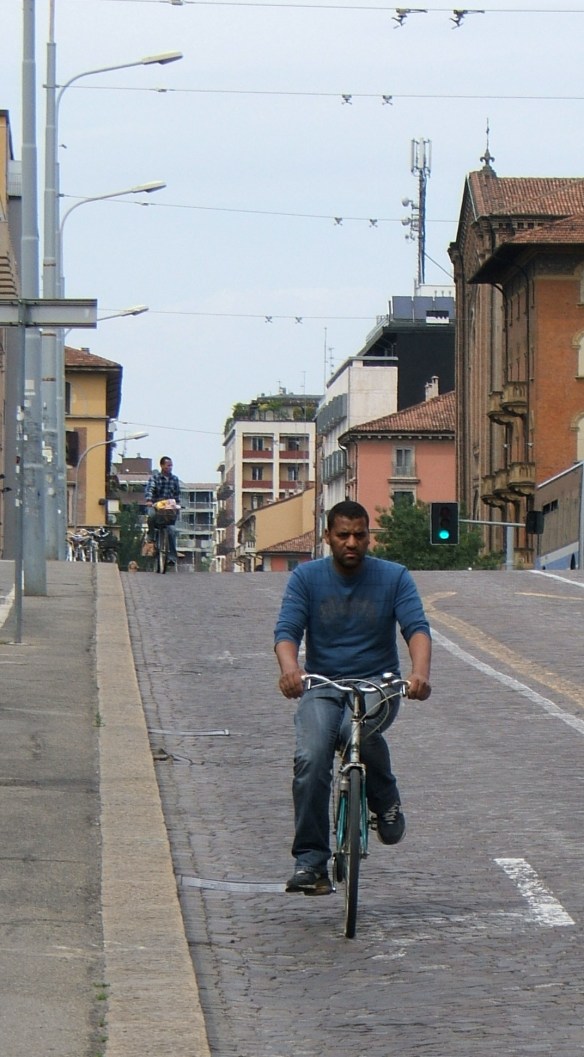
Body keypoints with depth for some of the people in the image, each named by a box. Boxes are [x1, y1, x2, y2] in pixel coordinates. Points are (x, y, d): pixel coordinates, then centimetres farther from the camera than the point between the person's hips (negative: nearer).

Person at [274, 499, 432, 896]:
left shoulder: (394, 577, 2)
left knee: (358, 731, -35)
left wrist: (420, 671, -32)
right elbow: (287, 629, -9)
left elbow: (417, 627, -11)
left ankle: (386, 802, -5)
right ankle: (310, 862, -18)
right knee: (310, 758, -25)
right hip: (322, 686, 1)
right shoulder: (307, 577, 3)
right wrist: (290, 667, -33)